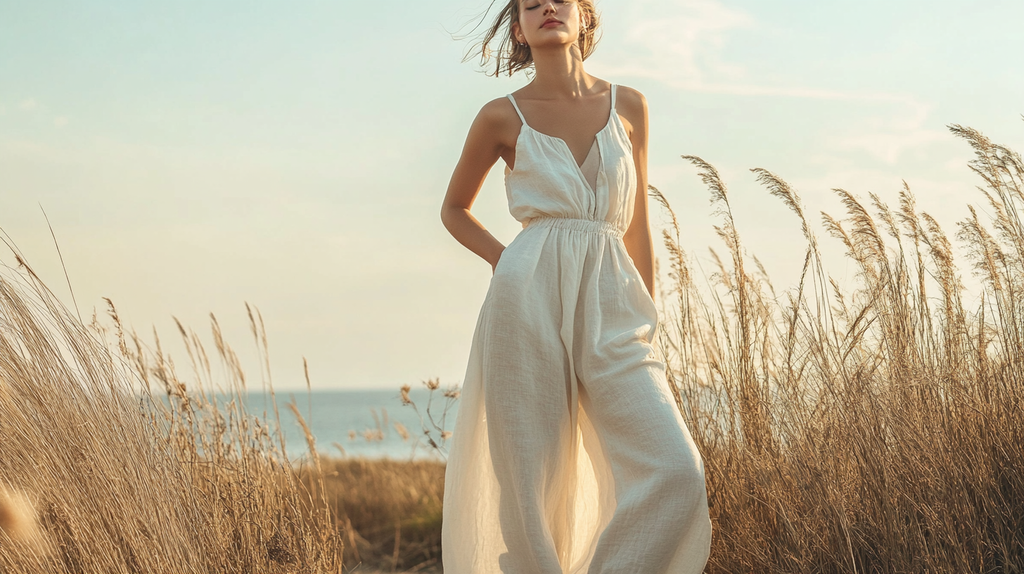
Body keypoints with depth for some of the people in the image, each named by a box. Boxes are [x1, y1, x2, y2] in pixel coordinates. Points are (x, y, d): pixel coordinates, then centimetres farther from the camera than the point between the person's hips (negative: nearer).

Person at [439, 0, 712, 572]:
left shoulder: (628, 106, 12)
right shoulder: (502, 117, 6)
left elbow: (638, 227, 16)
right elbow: (455, 209, 20)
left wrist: (649, 327, 15)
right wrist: (504, 259, 3)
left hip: (611, 309, 2)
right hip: (529, 306, -2)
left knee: (677, 474, -14)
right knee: (528, 486, -4)